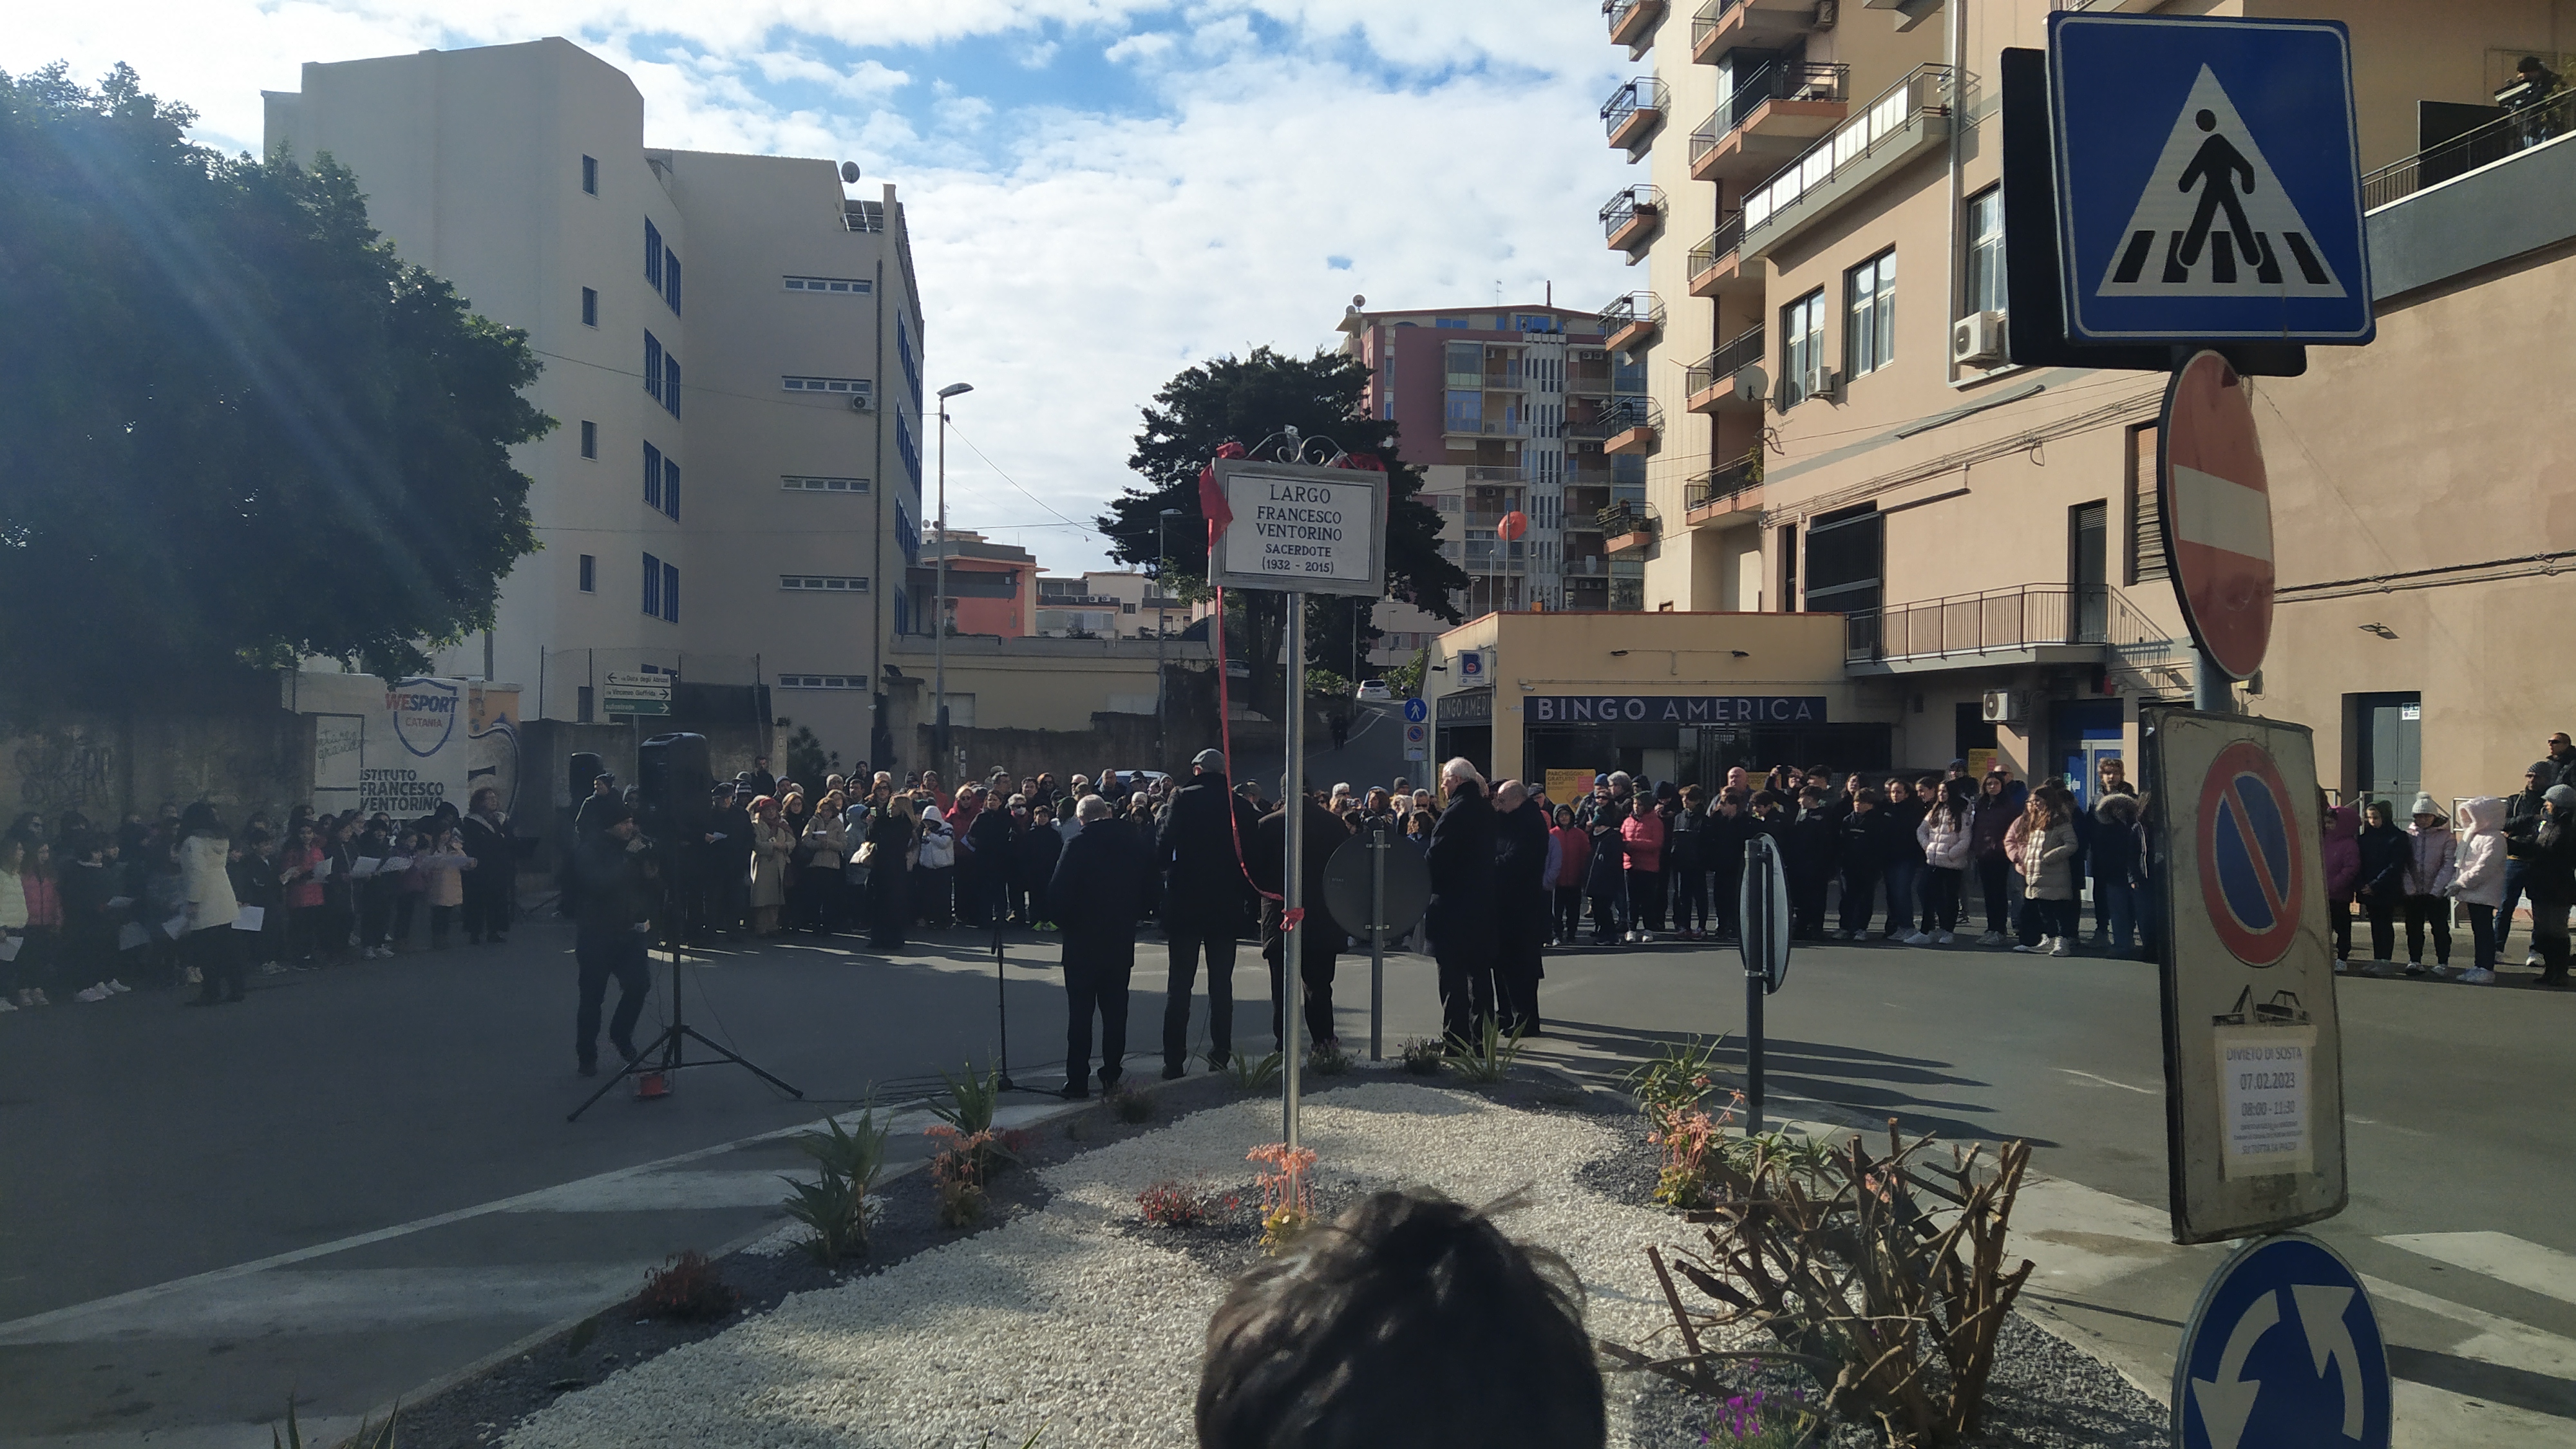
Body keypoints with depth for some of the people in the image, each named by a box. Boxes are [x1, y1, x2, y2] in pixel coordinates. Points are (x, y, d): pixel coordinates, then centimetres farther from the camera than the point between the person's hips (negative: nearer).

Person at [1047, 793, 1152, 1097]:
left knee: (1080, 1013, 3)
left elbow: (1057, 895, -16)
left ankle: (1077, 1081, 2)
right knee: (1115, 1012, 12)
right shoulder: (1134, 843, 0)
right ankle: (1112, 1076, 16)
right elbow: (1148, 892, 6)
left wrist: (1067, 923, 0)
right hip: (1122, 943, 4)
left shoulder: (1078, 845, -13)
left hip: (1083, 943, -4)